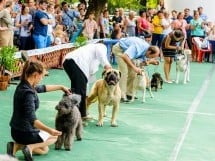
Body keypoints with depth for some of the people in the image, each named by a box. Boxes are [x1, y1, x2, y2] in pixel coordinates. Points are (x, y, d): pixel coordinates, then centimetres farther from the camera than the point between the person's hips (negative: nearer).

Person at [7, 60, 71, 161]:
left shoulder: (24, 85, 2)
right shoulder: (28, 93, -26)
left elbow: (42, 88, 22)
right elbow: (32, 119, -33)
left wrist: (61, 87, 28)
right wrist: (50, 130, -40)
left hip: (16, 131, 8)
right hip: (26, 133, -8)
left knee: (44, 149, 27)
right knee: (54, 137, 21)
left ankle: (17, 146, 5)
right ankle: (30, 147, -2)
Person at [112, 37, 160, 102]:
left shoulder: (147, 49, -12)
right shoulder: (138, 47, -38)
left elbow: (144, 62, 0)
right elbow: (124, 57, -48)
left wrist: (150, 61, -22)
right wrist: (134, 67, -47)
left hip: (127, 50, 9)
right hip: (119, 49, -9)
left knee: (132, 72, 4)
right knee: (124, 72, -17)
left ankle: (129, 94, 12)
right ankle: (121, 96, -16)